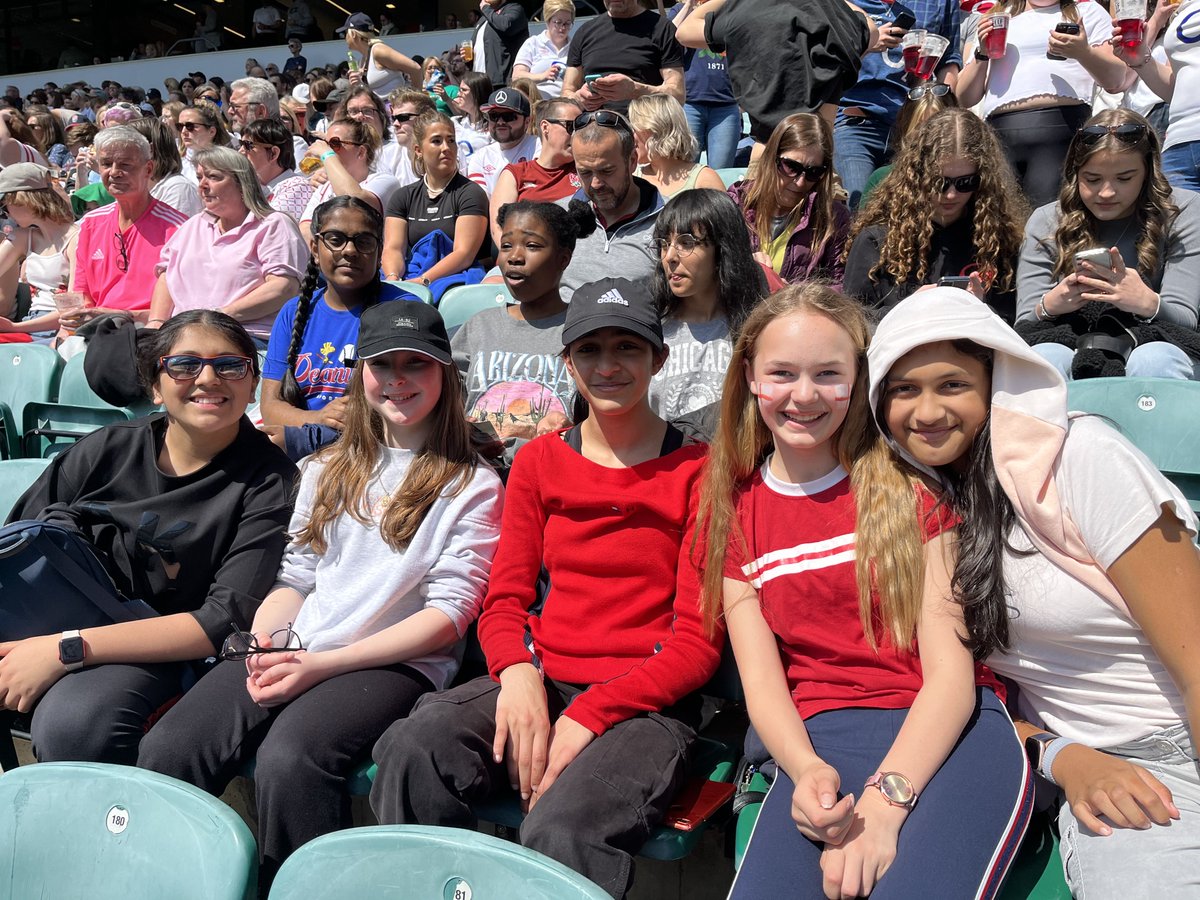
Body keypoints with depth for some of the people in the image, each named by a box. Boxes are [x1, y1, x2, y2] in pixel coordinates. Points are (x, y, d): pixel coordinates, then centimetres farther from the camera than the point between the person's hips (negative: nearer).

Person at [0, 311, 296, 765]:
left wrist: (68, 648, -18)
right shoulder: (107, 450, 8)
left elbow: (228, 620, -11)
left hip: (148, 655, -4)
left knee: (71, 721, -32)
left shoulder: (268, 483, -4)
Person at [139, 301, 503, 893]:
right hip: (292, 648, 5)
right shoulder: (328, 471, 21)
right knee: (166, 751, -21)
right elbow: (295, 576, 19)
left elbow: (449, 613, -5)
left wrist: (323, 664, -12)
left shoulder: (472, 485, 3)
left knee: (288, 759, -33)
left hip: (395, 662, -4)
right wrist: (264, 642, -4)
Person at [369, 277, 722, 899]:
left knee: (562, 828, -34)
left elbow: (698, 640, -3)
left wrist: (589, 716, -15)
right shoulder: (539, 461, 15)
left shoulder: (695, 471, 1)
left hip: (648, 701, -3)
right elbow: (503, 600, 10)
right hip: (544, 679, 4)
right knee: (416, 744, -27)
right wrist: (518, 673, -14)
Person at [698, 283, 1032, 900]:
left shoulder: (908, 481, 4)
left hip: (947, 732, -1)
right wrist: (805, 770, -18)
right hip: (820, 743, 2)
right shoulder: (735, 508, 11)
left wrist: (884, 799, -19)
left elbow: (950, 670, -4)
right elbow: (761, 679, 4)